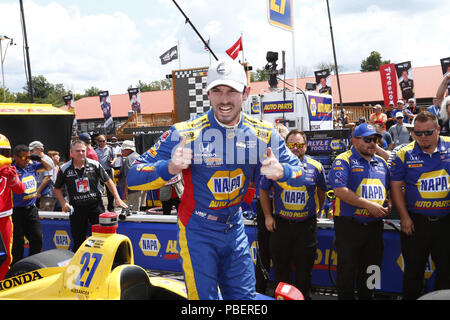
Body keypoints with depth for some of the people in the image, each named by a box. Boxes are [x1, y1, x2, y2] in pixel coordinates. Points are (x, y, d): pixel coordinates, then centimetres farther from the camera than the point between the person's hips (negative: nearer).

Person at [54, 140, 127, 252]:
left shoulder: (94, 165, 0)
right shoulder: (65, 169, 3)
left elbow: (108, 181, 6)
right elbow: (57, 189, 12)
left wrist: (117, 199, 0)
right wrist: (63, 203, -4)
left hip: (95, 205, -1)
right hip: (76, 208, 1)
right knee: (78, 240, 7)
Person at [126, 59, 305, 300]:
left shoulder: (263, 134, -6)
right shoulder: (185, 133, -18)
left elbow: (298, 171, 3)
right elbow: (133, 178, -17)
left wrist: (281, 172, -22)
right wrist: (169, 168, -38)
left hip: (234, 227, 4)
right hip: (198, 229, -3)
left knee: (244, 296, 13)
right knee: (204, 297, 0)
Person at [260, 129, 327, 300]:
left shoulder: (316, 167, 0)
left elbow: (322, 191, 16)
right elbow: (263, 191, 9)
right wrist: (268, 216, 5)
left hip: (307, 226, 0)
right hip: (280, 225, 0)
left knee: (304, 270, 9)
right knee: (281, 270, 10)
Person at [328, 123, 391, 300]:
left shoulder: (381, 162, 14)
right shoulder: (344, 160, -7)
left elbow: (387, 188, 26)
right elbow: (340, 190, -18)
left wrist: (387, 202, 2)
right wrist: (369, 205, -19)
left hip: (375, 225, 6)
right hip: (349, 225, -6)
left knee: (371, 269, 15)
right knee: (347, 269, 2)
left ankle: (366, 296, 31)